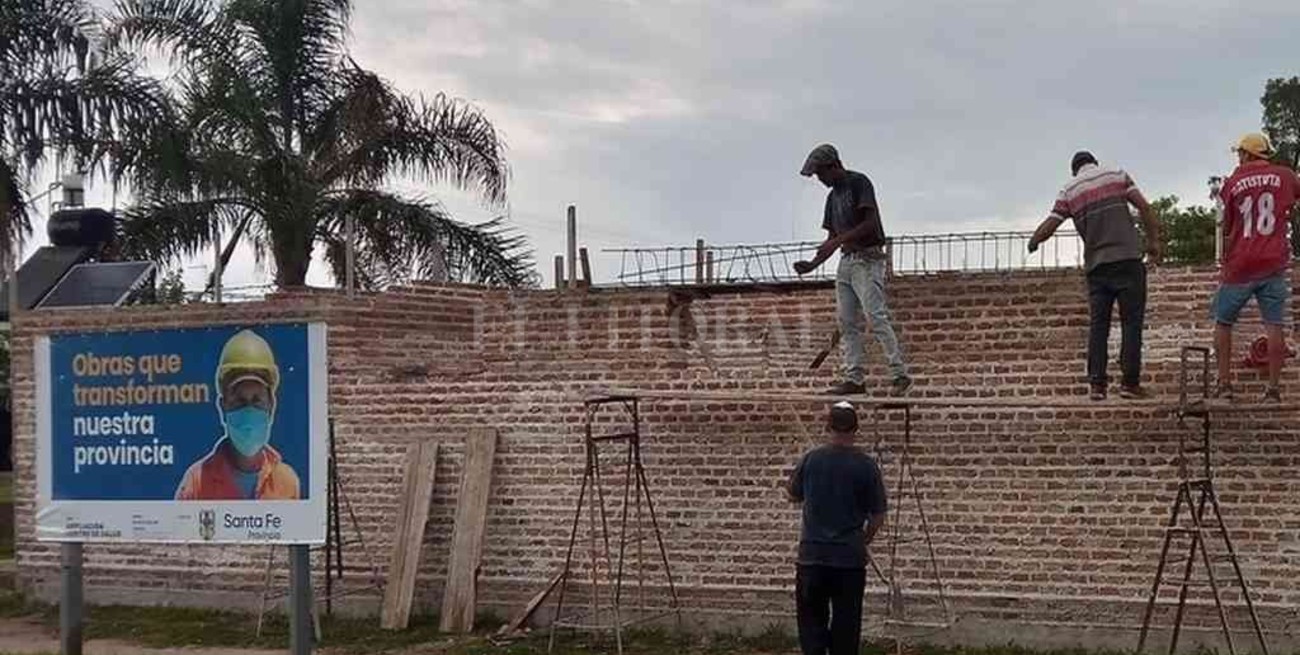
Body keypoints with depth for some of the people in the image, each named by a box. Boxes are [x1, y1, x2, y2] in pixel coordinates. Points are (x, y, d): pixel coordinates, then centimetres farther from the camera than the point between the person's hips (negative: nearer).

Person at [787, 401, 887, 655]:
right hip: (850, 557, 0)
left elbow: (794, 495, 14)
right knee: (846, 621, 8)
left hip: (812, 555, 1)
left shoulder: (810, 459, -2)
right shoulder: (866, 465, -5)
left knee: (812, 618, 5)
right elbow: (878, 515, 1)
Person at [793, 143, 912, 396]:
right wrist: (813, 264, 9)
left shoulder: (859, 183, -6)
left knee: (877, 318, -16)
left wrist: (839, 240, -19)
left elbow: (870, 223, -15)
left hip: (868, 259, -9)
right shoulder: (833, 195, 19)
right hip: (846, 261, 9)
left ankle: (900, 374, -16)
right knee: (847, 322, 2)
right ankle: (855, 379, 2)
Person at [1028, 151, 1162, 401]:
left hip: (1096, 264, 2)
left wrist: (1033, 243, 22)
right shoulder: (1117, 175, 8)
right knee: (1132, 321, 1)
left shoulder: (1069, 191, 10)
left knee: (1098, 324, 6)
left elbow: (1049, 226, 3)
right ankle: (1130, 382, -3)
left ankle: (1096, 383, 0)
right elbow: (1144, 207, 0)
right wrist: (1154, 241, 6)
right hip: (1127, 258, -2)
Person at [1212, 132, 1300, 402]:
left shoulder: (1233, 183, 1)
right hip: (1274, 265, 1)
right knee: (1274, 325, 1)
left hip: (1239, 266, 0)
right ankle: (1274, 388, -3)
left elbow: (1227, 230, 5)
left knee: (1223, 322, 12)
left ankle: (1224, 383, 7)